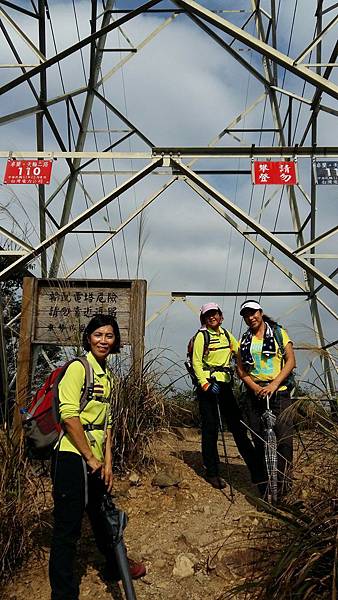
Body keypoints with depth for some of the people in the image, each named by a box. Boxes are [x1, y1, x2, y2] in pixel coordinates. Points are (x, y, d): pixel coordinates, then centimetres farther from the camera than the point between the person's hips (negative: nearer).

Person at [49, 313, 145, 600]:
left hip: (95, 460, 9)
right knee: (68, 528, 1)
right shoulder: (79, 367, -12)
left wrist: (107, 462, 8)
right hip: (72, 456, -8)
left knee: (103, 514, 25)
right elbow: (69, 416, -19)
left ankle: (116, 566, 46)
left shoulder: (107, 376, 12)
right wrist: (90, 458, -13)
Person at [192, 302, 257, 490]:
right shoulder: (202, 336, -5)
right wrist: (205, 384, -19)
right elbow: (196, 362, -10)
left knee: (237, 424, 7)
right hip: (207, 384, -5)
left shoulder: (226, 334, 12)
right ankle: (212, 473, 9)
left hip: (225, 383, 5)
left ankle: (254, 466, 18)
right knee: (210, 428, -1)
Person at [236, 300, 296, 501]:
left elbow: (291, 361, -2)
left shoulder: (279, 333, 5)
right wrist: (255, 387, -9)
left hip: (279, 392, -3)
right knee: (259, 441, 4)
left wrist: (274, 384, -13)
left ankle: (282, 485, 2)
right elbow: (240, 369, 8)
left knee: (284, 438, -10)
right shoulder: (244, 341, 13)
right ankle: (264, 486, 14)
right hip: (254, 393, 3)